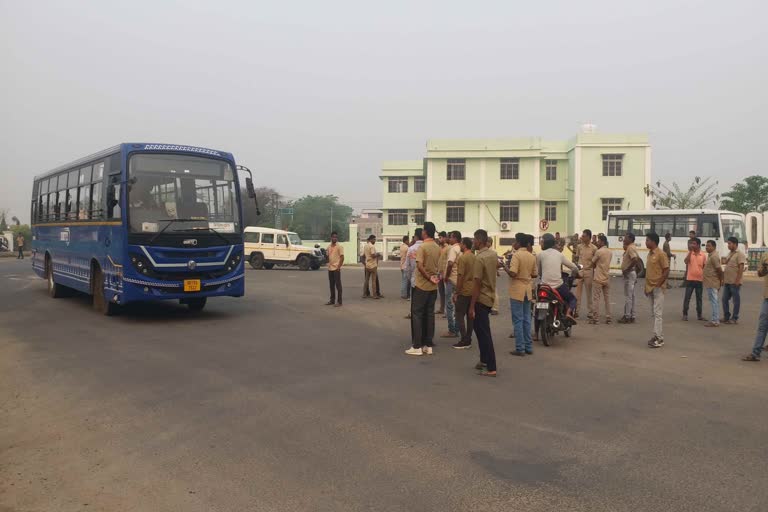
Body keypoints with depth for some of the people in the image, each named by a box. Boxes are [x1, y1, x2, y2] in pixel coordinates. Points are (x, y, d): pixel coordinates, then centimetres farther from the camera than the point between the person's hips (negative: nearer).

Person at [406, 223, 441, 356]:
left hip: (421, 286, -6)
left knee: (417, 314, 0)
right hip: (433, 287, 6)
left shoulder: (422, 247, -14)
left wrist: (429, 278, -13)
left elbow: (420, 266, -21)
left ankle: (417, 346, 0)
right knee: (429, 314, 10)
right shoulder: (438, 248, 8)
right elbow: (438, 266, 12)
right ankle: (428, 345, 13)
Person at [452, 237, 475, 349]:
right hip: (473, 290, 7)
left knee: (460, 316, 0)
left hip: (464, 291, -7)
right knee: (470, 315, 10)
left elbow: (460, 276, -16)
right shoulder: (475, 257, 7)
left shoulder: (462, 258, -14)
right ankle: (468, 340, 14)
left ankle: (464, 341, -3)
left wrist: (456, 292, -11)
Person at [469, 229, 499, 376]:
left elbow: (477, 284, -22)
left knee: (484, 333, -5)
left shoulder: (479, 258, -21)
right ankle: (484, 360, 30)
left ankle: (491, 368, -3)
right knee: (480, 328, 21)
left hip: (481, 299, -9)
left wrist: (472, 306, -18)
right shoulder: (494, 254, 5)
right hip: (490, 296, 9)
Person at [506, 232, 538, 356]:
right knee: (526, 319, 12)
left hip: (517, 291, -7)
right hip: (528, 290, 7)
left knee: (518, 320, -2)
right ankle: (528, 347, 16)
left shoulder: (516, 255, -14)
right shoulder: (532, 256, 7)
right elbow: (535, 274, 10)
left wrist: (504, 266, -6)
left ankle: (520, 348, 0)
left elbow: (513, 273, -22)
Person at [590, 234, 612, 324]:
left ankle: (595, 318, 0)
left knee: (596, 299, -1)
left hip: (598, 279, -6)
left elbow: (593, 264, -4)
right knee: (607, 299, 9)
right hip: (607, 278, 6)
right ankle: (608, 318, 11)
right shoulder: (610, 252, 7)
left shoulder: (599, 251, -14)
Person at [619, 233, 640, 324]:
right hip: (631, 273, 11)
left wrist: (627, 269, -22)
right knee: (631, 296, 13)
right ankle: (632, 316, 18)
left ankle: (627, 317, -2)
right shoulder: (630, 248, 14)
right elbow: (638, 259, 21)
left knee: (628, 296, -6)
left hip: (629, 274, -11)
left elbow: (635, 260, -28)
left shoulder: (630, 248, -16)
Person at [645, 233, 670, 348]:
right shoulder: (649, 254, 14)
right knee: (654, 313, 10)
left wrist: (658, 284, -18)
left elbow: (666, 271, -14)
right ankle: (657, 336, 15)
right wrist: (646, 286, 15)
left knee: (658, 313, -8)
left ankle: (659, 339, -8)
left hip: (657, 288, -8)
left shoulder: (661, 254, -12)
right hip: (650, 288, 8)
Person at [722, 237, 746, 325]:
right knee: (725, 299, 11)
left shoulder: (740, 254, -11)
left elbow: (741, 268, -16)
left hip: (735, 282, -9)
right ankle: (726, 317, 20)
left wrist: (737, 280, -20)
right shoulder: (730, 254, 16)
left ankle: (735, 318, 7)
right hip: (727, 281, 9)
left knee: (736, 300, 1)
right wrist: (723, 278, 16)